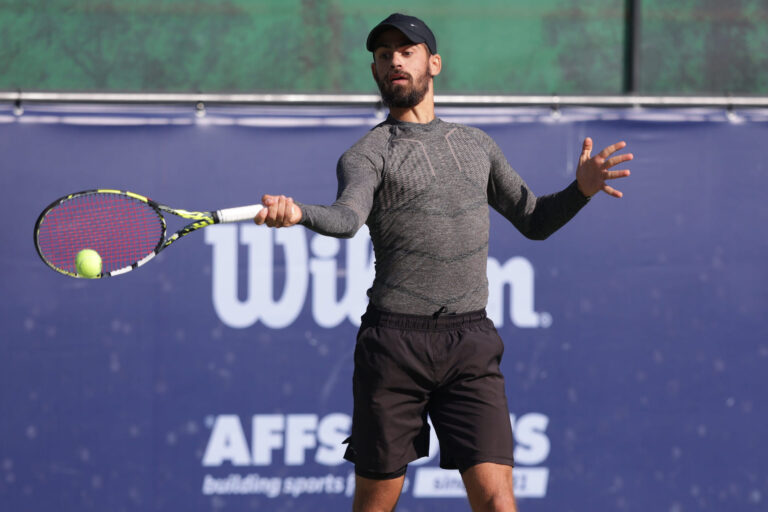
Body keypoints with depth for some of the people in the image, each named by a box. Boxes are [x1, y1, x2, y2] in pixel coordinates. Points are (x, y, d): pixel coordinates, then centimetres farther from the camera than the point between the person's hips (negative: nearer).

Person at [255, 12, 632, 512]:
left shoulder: (477, 144, 19)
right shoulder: (367, 153, 3)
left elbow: (534, 220, 26)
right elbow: (347, 218, -19)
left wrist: (581, 189, 6)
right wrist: (296, 212, -41)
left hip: (472, 345, 3)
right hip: (394, 343, -3)